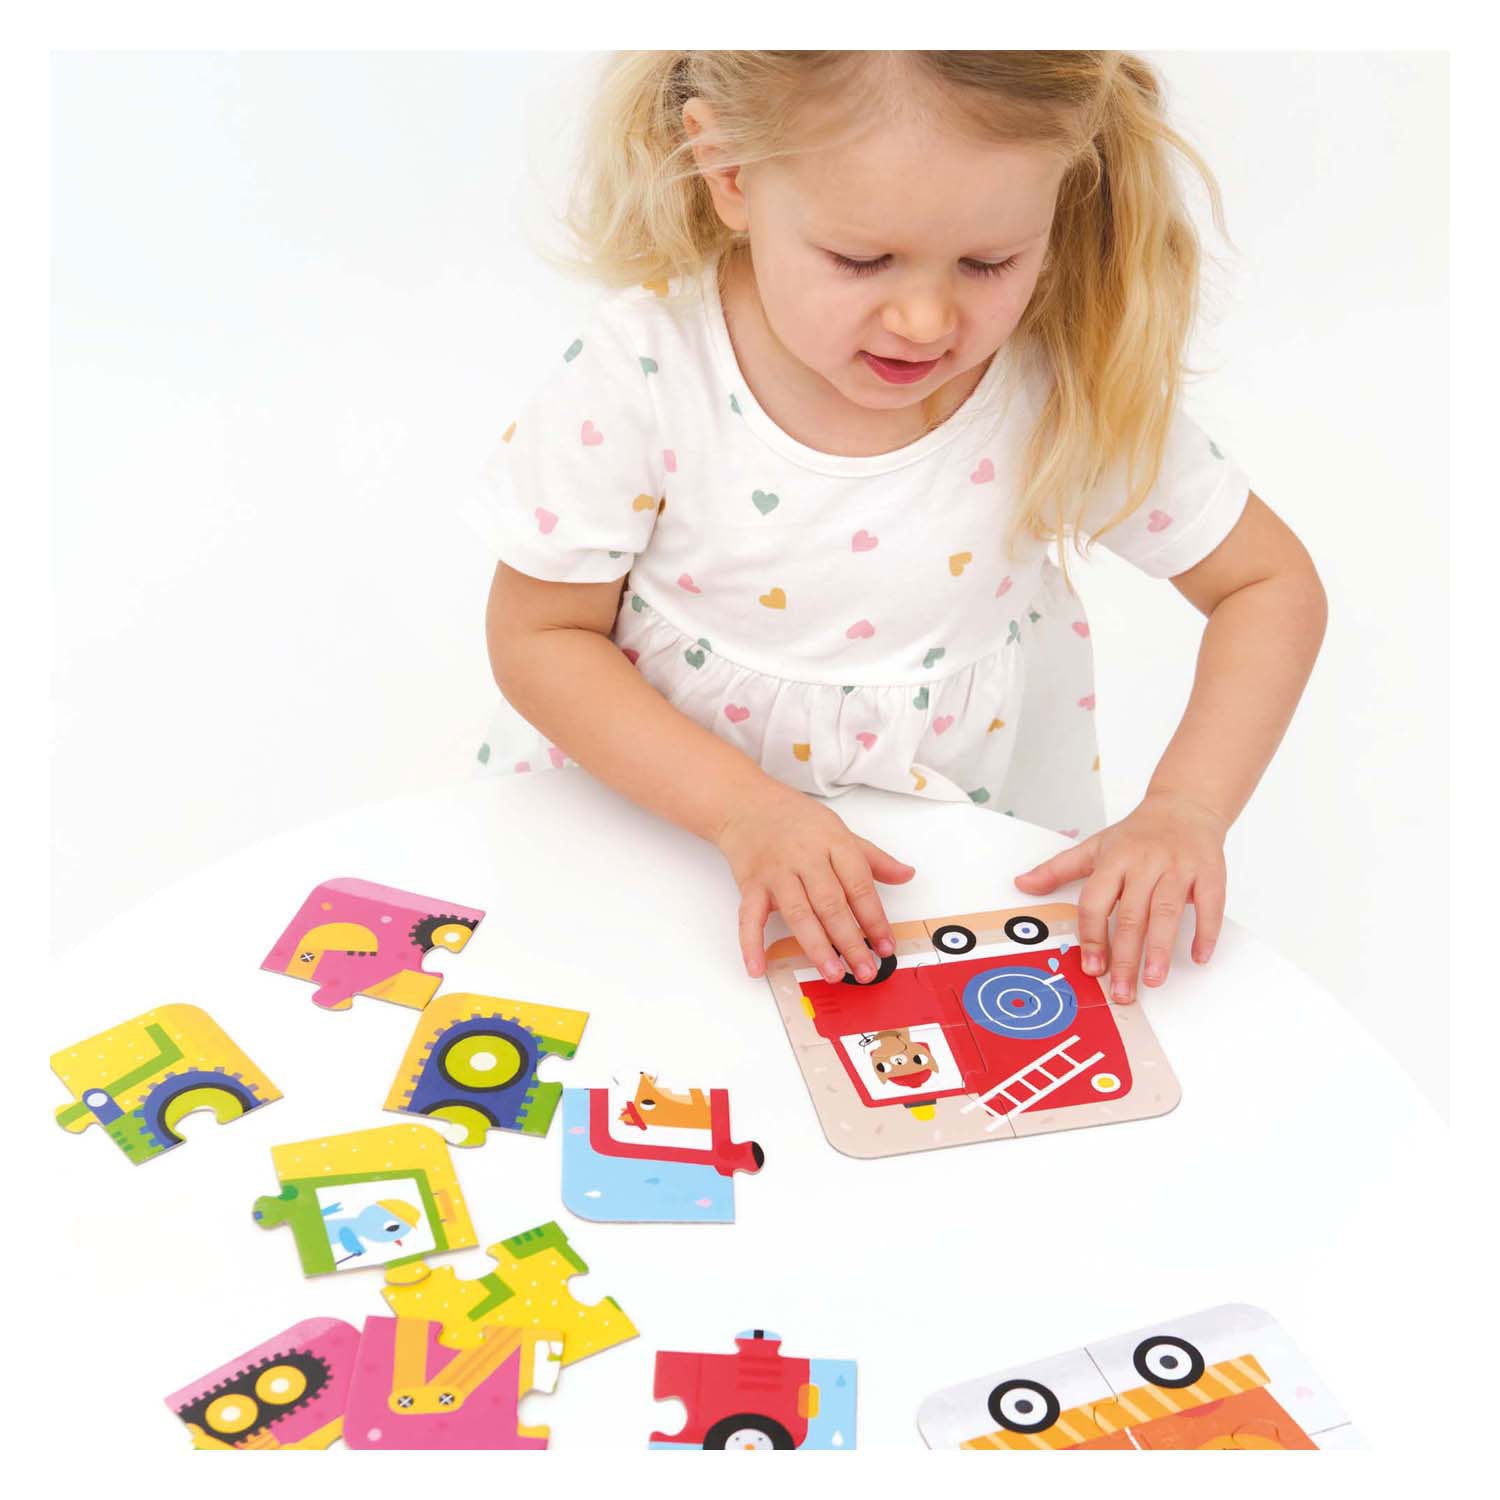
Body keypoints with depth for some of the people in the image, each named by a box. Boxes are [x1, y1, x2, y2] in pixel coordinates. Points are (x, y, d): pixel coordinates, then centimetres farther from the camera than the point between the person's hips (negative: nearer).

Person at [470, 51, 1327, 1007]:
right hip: (666, 811, 0)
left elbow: (1274, 585, -5)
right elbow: (538, 635, -11)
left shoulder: (1074, 388, -19)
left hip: (967, 842, 1)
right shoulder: (642, 372, -22)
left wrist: (1187, 807, -21)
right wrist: (745, 807, -24)